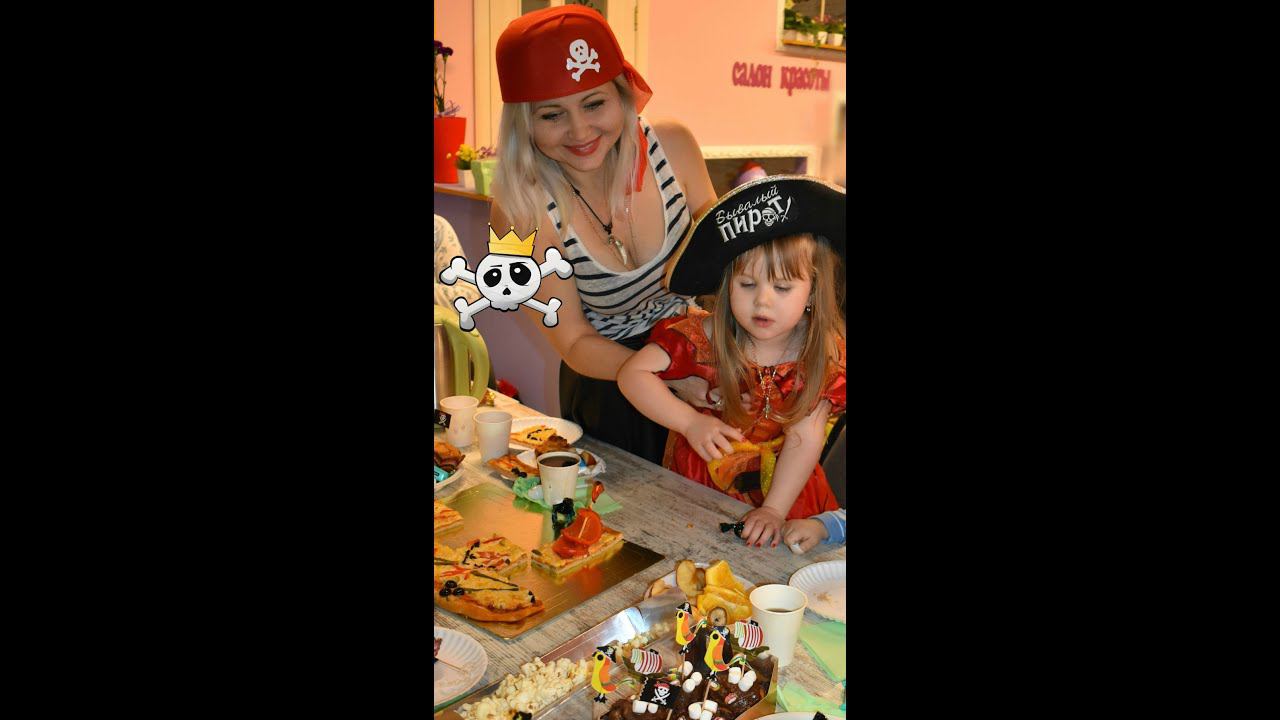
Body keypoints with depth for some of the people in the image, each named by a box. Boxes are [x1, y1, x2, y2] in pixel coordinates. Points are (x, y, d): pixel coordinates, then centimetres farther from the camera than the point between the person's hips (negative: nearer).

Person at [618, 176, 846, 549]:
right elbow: (632, 373, -14)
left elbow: (805, 438, -16)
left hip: (782, 486, 1)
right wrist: (690, 423, -24)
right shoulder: (703, 336, -16)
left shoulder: (826, 355, -13)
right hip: (698, 481, 0)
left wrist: (774, 510, -24)